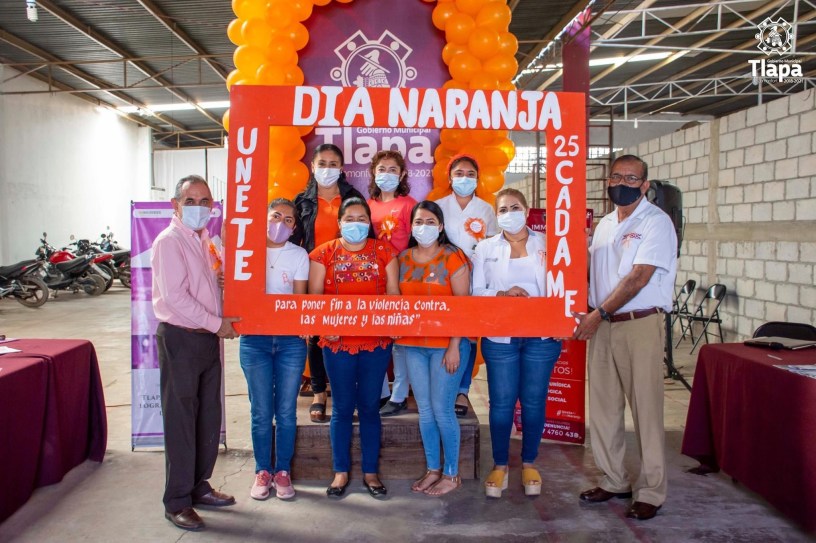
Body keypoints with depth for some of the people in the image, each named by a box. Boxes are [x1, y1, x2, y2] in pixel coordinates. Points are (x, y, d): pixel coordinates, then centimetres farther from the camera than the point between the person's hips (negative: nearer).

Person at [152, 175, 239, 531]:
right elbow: (175, 296, -20)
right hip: (180, 338, -8)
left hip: (209, 338, 8)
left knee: (209, 417, 14)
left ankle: (199, 486, 30)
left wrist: (224, 322, 9)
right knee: (181, 421, 1)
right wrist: (217, 323, -15)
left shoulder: (205, 241, 14)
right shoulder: (170, 241, -12)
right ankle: (178, 502, 13)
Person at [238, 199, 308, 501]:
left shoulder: (299, 255, 6)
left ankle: (283, 471, 20)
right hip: (254, 338, 0)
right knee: (261, 411, 4)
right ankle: (262, 472, 20)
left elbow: (300, 299, 3)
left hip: (290, 340, 0)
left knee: (286, 411, 5)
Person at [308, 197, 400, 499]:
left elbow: (393, 292, 4)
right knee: (342, 408, 8)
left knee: (370, 407, 9)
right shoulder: (324, 253, 4)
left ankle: (370, 472, 22)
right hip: (338, 341, -1)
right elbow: (315, 295, 0)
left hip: (377, 341, 1)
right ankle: (341, 472, 21)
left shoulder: (384, 251, 7)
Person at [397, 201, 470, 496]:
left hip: (446, 344, -5)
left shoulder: (453, 257, -6)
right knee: (424, 410, 11)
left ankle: (452, 474, 16)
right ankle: (433, 469, 26)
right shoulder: (403, 258, 9)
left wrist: (454, 346, -13)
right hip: (413, 344, 5)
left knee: (442, 410, -2)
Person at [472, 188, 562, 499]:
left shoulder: (546, 245, 5)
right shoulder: (486, 248, 7)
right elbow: (475, 292, 3)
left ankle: (529, 464, 26)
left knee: (534, 402, 8)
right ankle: (500, 466, 21)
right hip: (500, 337, 0)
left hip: (540, 336, 0)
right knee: (501, 403, 4)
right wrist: (502, 294, -15)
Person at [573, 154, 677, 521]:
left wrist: (599, 314, -15)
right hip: (600, 324, 7)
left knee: (646, 408, -1)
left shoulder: (656, 222, -6)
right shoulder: (604, 225, 16)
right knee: (604, 407, 11)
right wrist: (588, 317, 5)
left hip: (640, 325, -6)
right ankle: (614, 481, 25)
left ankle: (651, 492, 11)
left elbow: (638, 277, -14)